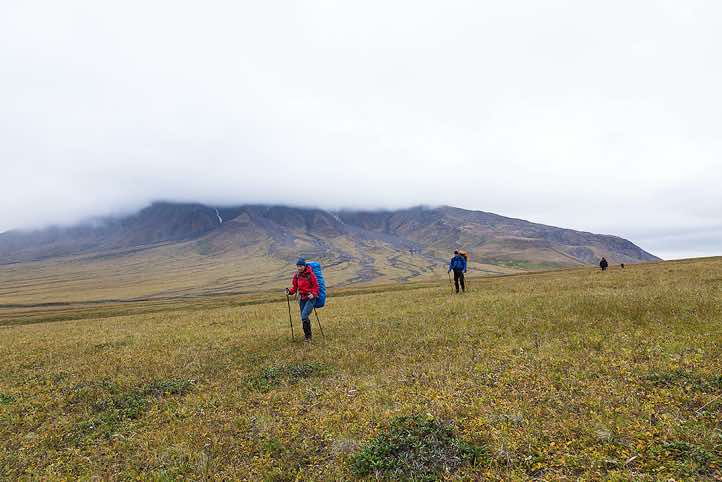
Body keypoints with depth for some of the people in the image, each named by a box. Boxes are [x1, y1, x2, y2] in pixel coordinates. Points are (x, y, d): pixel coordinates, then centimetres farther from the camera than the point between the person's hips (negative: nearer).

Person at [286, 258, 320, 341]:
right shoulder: (296, 275, 5)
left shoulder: (310, 274, -11)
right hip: (302, 298, 6)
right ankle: (307, 335, 26)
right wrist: (290, 291, -8)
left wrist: (313, 294, -23)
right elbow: (295, 287, 11)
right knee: (303, 318, 9)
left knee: (304, 316, -18)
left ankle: (308, 336, -3)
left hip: (310, 298, -6)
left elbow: (316, 286, -7)